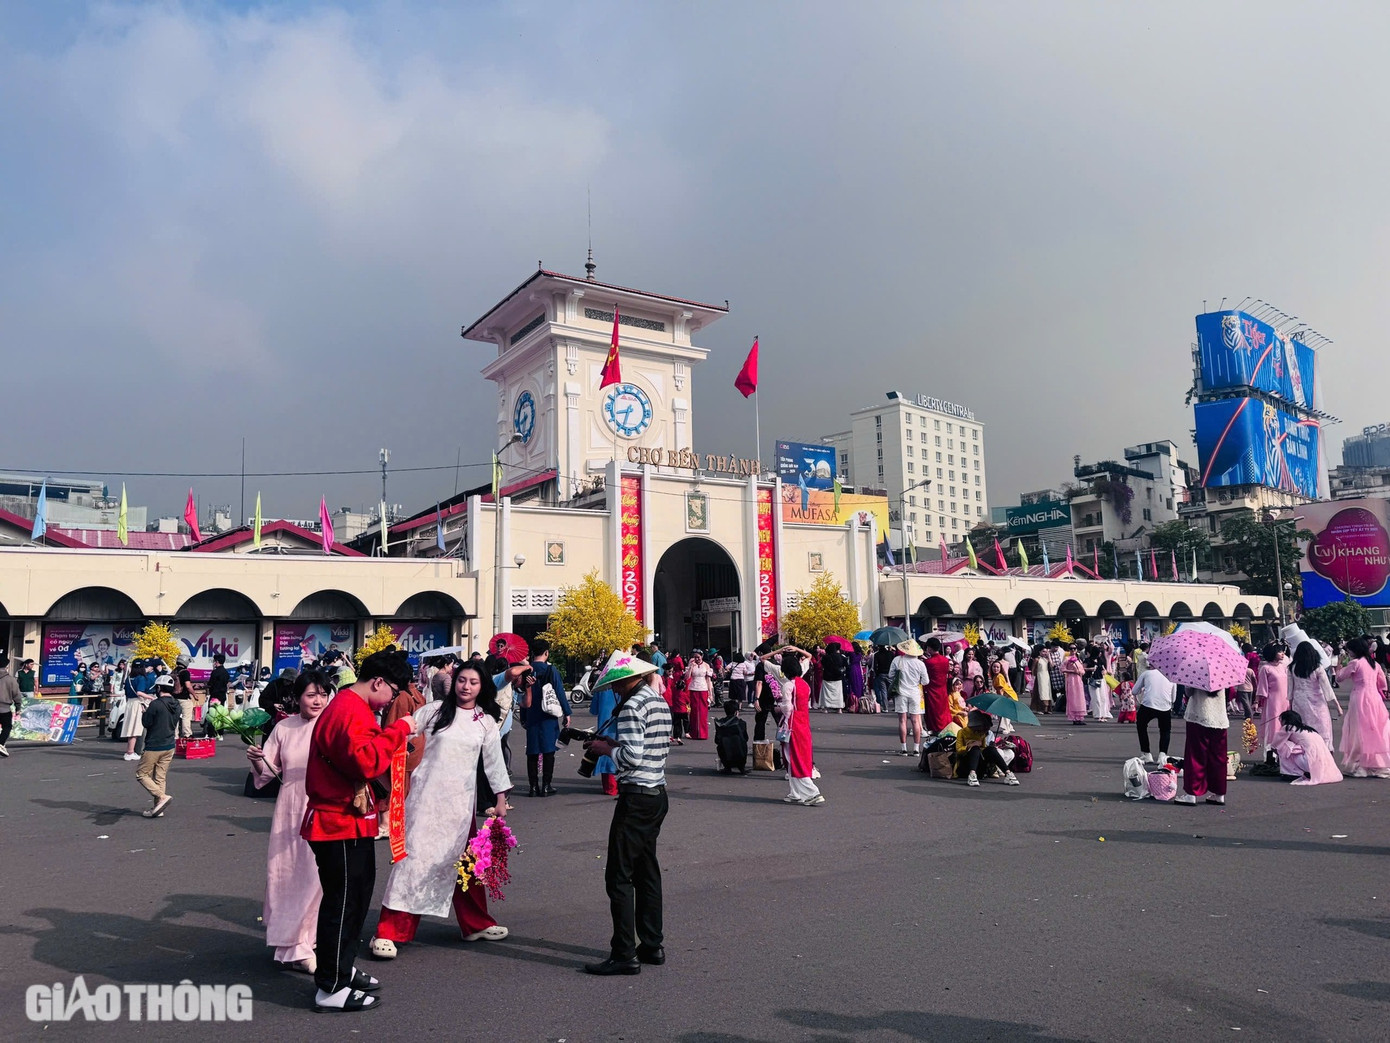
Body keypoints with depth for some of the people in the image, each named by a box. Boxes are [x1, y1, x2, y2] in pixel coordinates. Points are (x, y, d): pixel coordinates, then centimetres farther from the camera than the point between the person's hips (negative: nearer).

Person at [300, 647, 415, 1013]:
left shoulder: (354, 707, 14)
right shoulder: (349, 711, -21)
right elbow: (365, 761, -31)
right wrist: (398, 730, -24)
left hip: (353, 823, 11)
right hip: (341, 825, -11)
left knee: (355, 897, 21)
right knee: (342, 902, -2)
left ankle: (342, 968, 35)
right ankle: (331, 989, 9)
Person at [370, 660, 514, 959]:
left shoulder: (486, 721, 5)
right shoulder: (434, 711, -2)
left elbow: (494, 762, 8)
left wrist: (501, 800, 7)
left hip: (461, 800, 3)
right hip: (426, 795, -3)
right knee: (414, 856, -7)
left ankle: (476, 924, 28)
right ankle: (388, 933, -1)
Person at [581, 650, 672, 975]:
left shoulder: (632, 706, -16)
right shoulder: (660, 703, 12)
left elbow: (631, 757, -23)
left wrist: (606, 749, -5)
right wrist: (614, 743, 13)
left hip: (636, 797, -10)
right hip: (658, 793, 10)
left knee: (619, 876, -2)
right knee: (647, 871, 16)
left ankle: (624, 954, 2)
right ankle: (652, 945, 22)